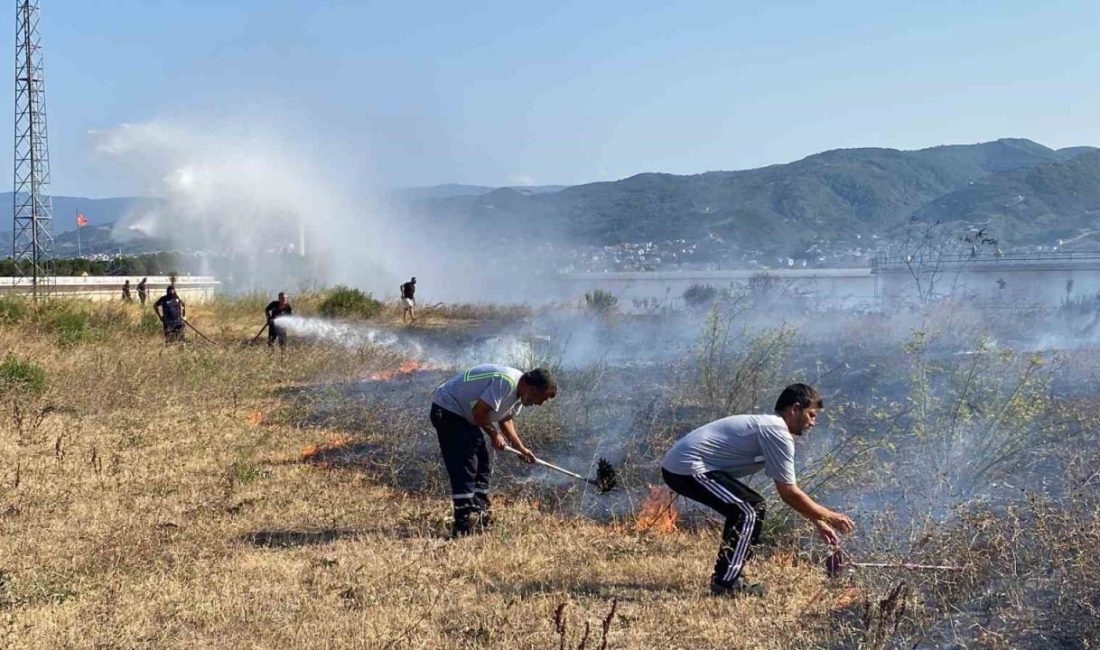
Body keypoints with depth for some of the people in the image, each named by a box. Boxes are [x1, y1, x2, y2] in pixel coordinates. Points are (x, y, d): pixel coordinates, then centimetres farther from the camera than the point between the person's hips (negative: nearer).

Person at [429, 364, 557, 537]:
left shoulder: (519, 391, 3)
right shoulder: (506, 382, -29)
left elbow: (506, 419, 15)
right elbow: (479, 411, -29)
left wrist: (520, 448, 7)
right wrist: (494, 434, -14)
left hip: (464, 414, 11)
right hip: (447, 408, -11)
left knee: (482, 466, 12)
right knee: (464, 468, -14)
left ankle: (481, 519, 18)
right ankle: (465, 526, -14)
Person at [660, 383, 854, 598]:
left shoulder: (768, 426, 18)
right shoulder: (778, 433, -13)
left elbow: (788, 489, 24)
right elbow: (789, 493, -12)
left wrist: (819, 522, 24)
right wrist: (830, 517, -2)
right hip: (688, 468, -10)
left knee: (752, 507, 17)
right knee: (748, 512, -11)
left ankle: (727, 577, 18)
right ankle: (725, 584, -9)